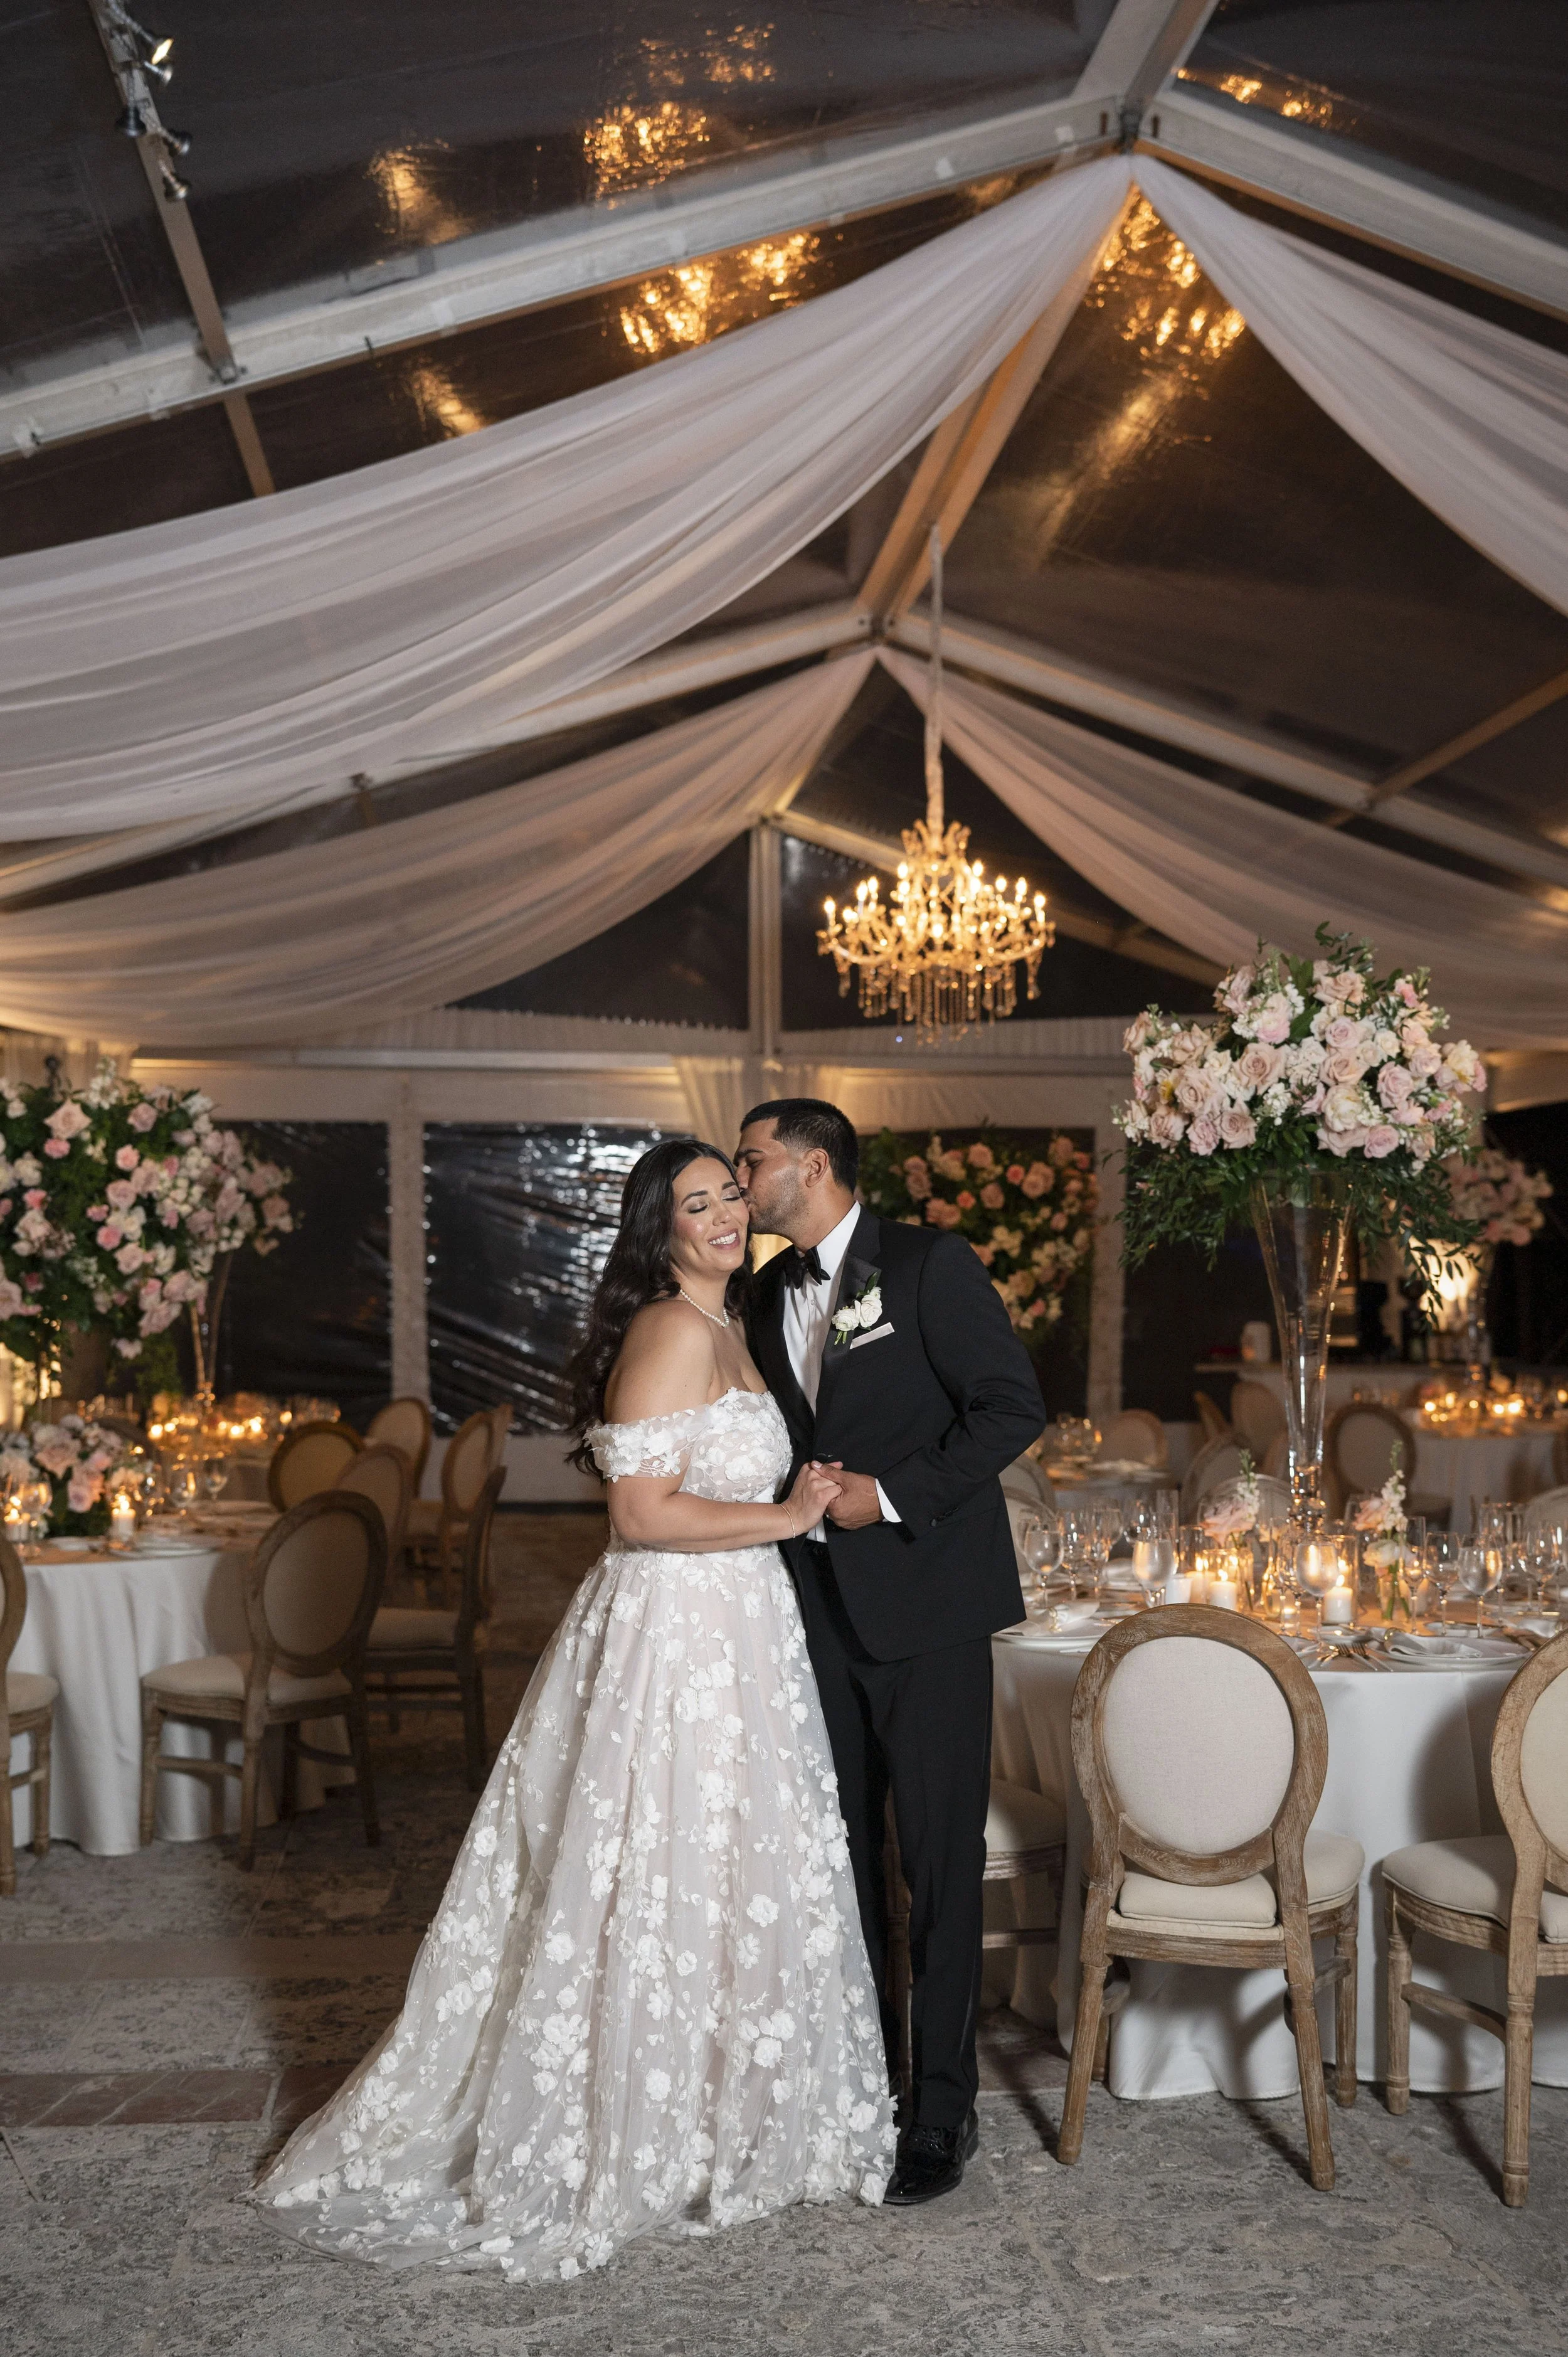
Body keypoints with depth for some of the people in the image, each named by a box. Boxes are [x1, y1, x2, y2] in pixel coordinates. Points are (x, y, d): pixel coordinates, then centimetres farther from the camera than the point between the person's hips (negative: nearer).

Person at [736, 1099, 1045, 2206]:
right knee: (841, 1850, 14)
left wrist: (893, 1493, -18)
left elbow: (1015, 1405, -14)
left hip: (923, 1601, -6)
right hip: (821, 1605, 6)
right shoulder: (771, 1293, 11)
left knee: (939, 1857, 2)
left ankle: (943, 2107, 15)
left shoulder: (929, 1263, -9)